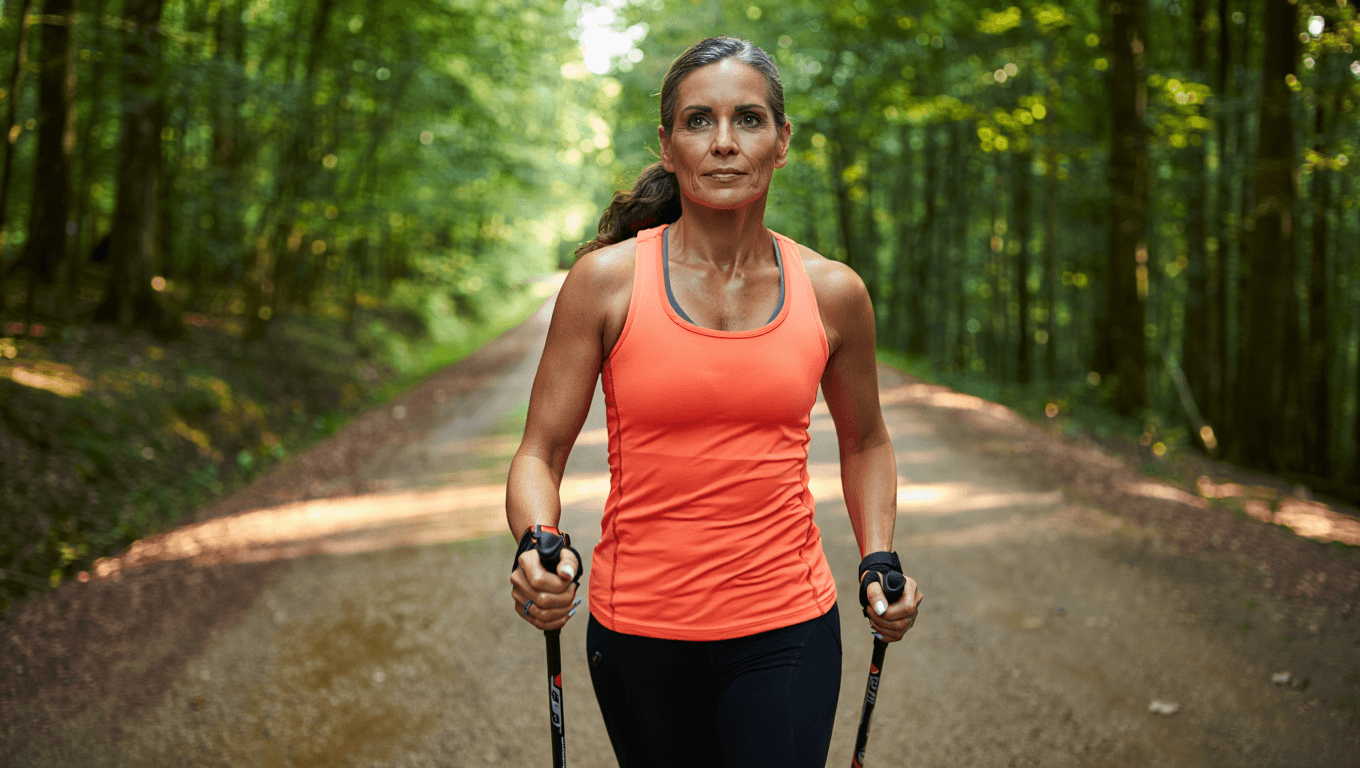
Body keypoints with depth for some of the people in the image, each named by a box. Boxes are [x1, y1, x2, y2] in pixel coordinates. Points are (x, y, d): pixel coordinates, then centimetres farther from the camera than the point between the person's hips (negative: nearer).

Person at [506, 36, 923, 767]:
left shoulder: (832, 293, -1)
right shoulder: (607, 280, -7)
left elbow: (864, 443, 16)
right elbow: (539, 453, -4)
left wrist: (879, 561, 2)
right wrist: (537, 548, -23)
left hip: (785, 630, 1)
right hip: (640, 626, 0)